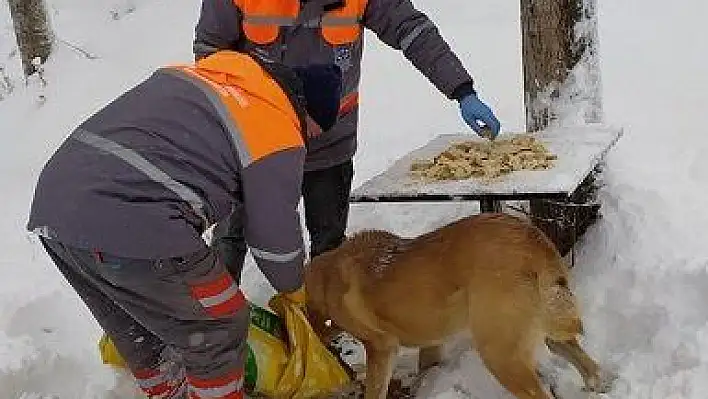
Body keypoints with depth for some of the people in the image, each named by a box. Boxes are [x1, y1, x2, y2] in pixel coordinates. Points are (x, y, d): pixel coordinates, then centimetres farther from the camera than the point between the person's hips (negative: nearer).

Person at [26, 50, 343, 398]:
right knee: (219, 329, 14)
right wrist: (294, 288, 29)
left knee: (137, 335, 29)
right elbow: (274, 237, 7)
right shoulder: (280, 134, -1)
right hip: (129, 228, -9)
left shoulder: (218, 65, 19)